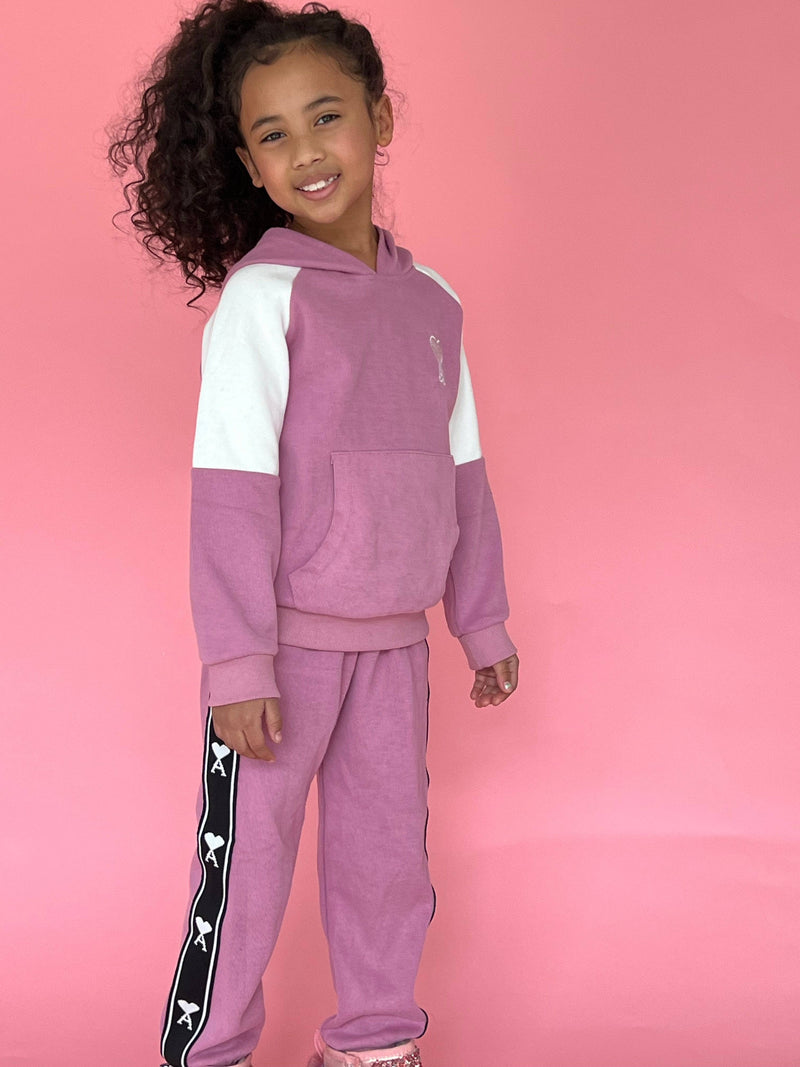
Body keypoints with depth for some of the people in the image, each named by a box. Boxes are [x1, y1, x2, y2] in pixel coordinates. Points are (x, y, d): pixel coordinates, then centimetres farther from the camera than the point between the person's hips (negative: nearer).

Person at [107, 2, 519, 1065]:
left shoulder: (431, 300, 5)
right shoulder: (261, 294, -12)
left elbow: (463, 473, 11)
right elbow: (233, 491, -16)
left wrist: (483, 623, 14)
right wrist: (239, 663, -18)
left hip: (393, 636, 6)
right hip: (285, 635, -5)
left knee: (387, 848, 17)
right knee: (245, 859, 5)